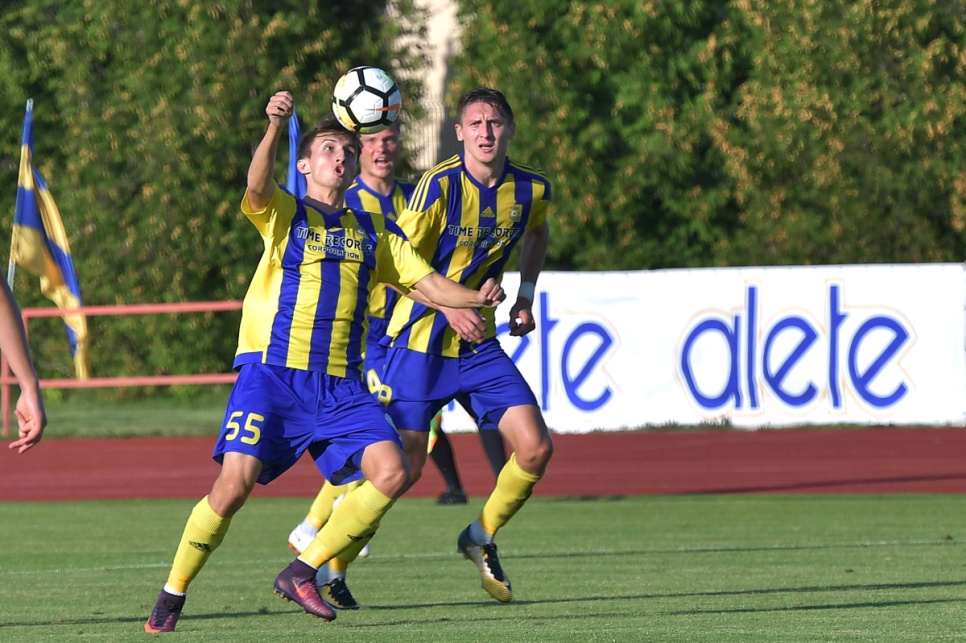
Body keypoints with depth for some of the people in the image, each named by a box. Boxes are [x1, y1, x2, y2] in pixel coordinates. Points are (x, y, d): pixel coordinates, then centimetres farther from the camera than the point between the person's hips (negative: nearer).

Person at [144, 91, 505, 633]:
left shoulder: (374, 232, 19)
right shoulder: (285, 214, 6)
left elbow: (428, 282, 16)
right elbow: (258, 186, -16)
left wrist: (475, 299, -5)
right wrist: (276, 128, -34)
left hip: (341, 384, 4)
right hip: (272, 375, -4)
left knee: (391, 472, -15)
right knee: (234, 486, -17)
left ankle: (302, 573, -1)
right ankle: (171, 597, 2)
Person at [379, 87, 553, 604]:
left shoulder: (531, 188, -1)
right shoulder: (440, 186, -17)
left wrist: (525, 296, 13)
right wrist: (450, 310, -24)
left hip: (479, 343, 5)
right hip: (421, 341, -5)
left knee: (536, 448, -5)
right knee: (404, 467, -9)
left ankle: (481, 538, 20)